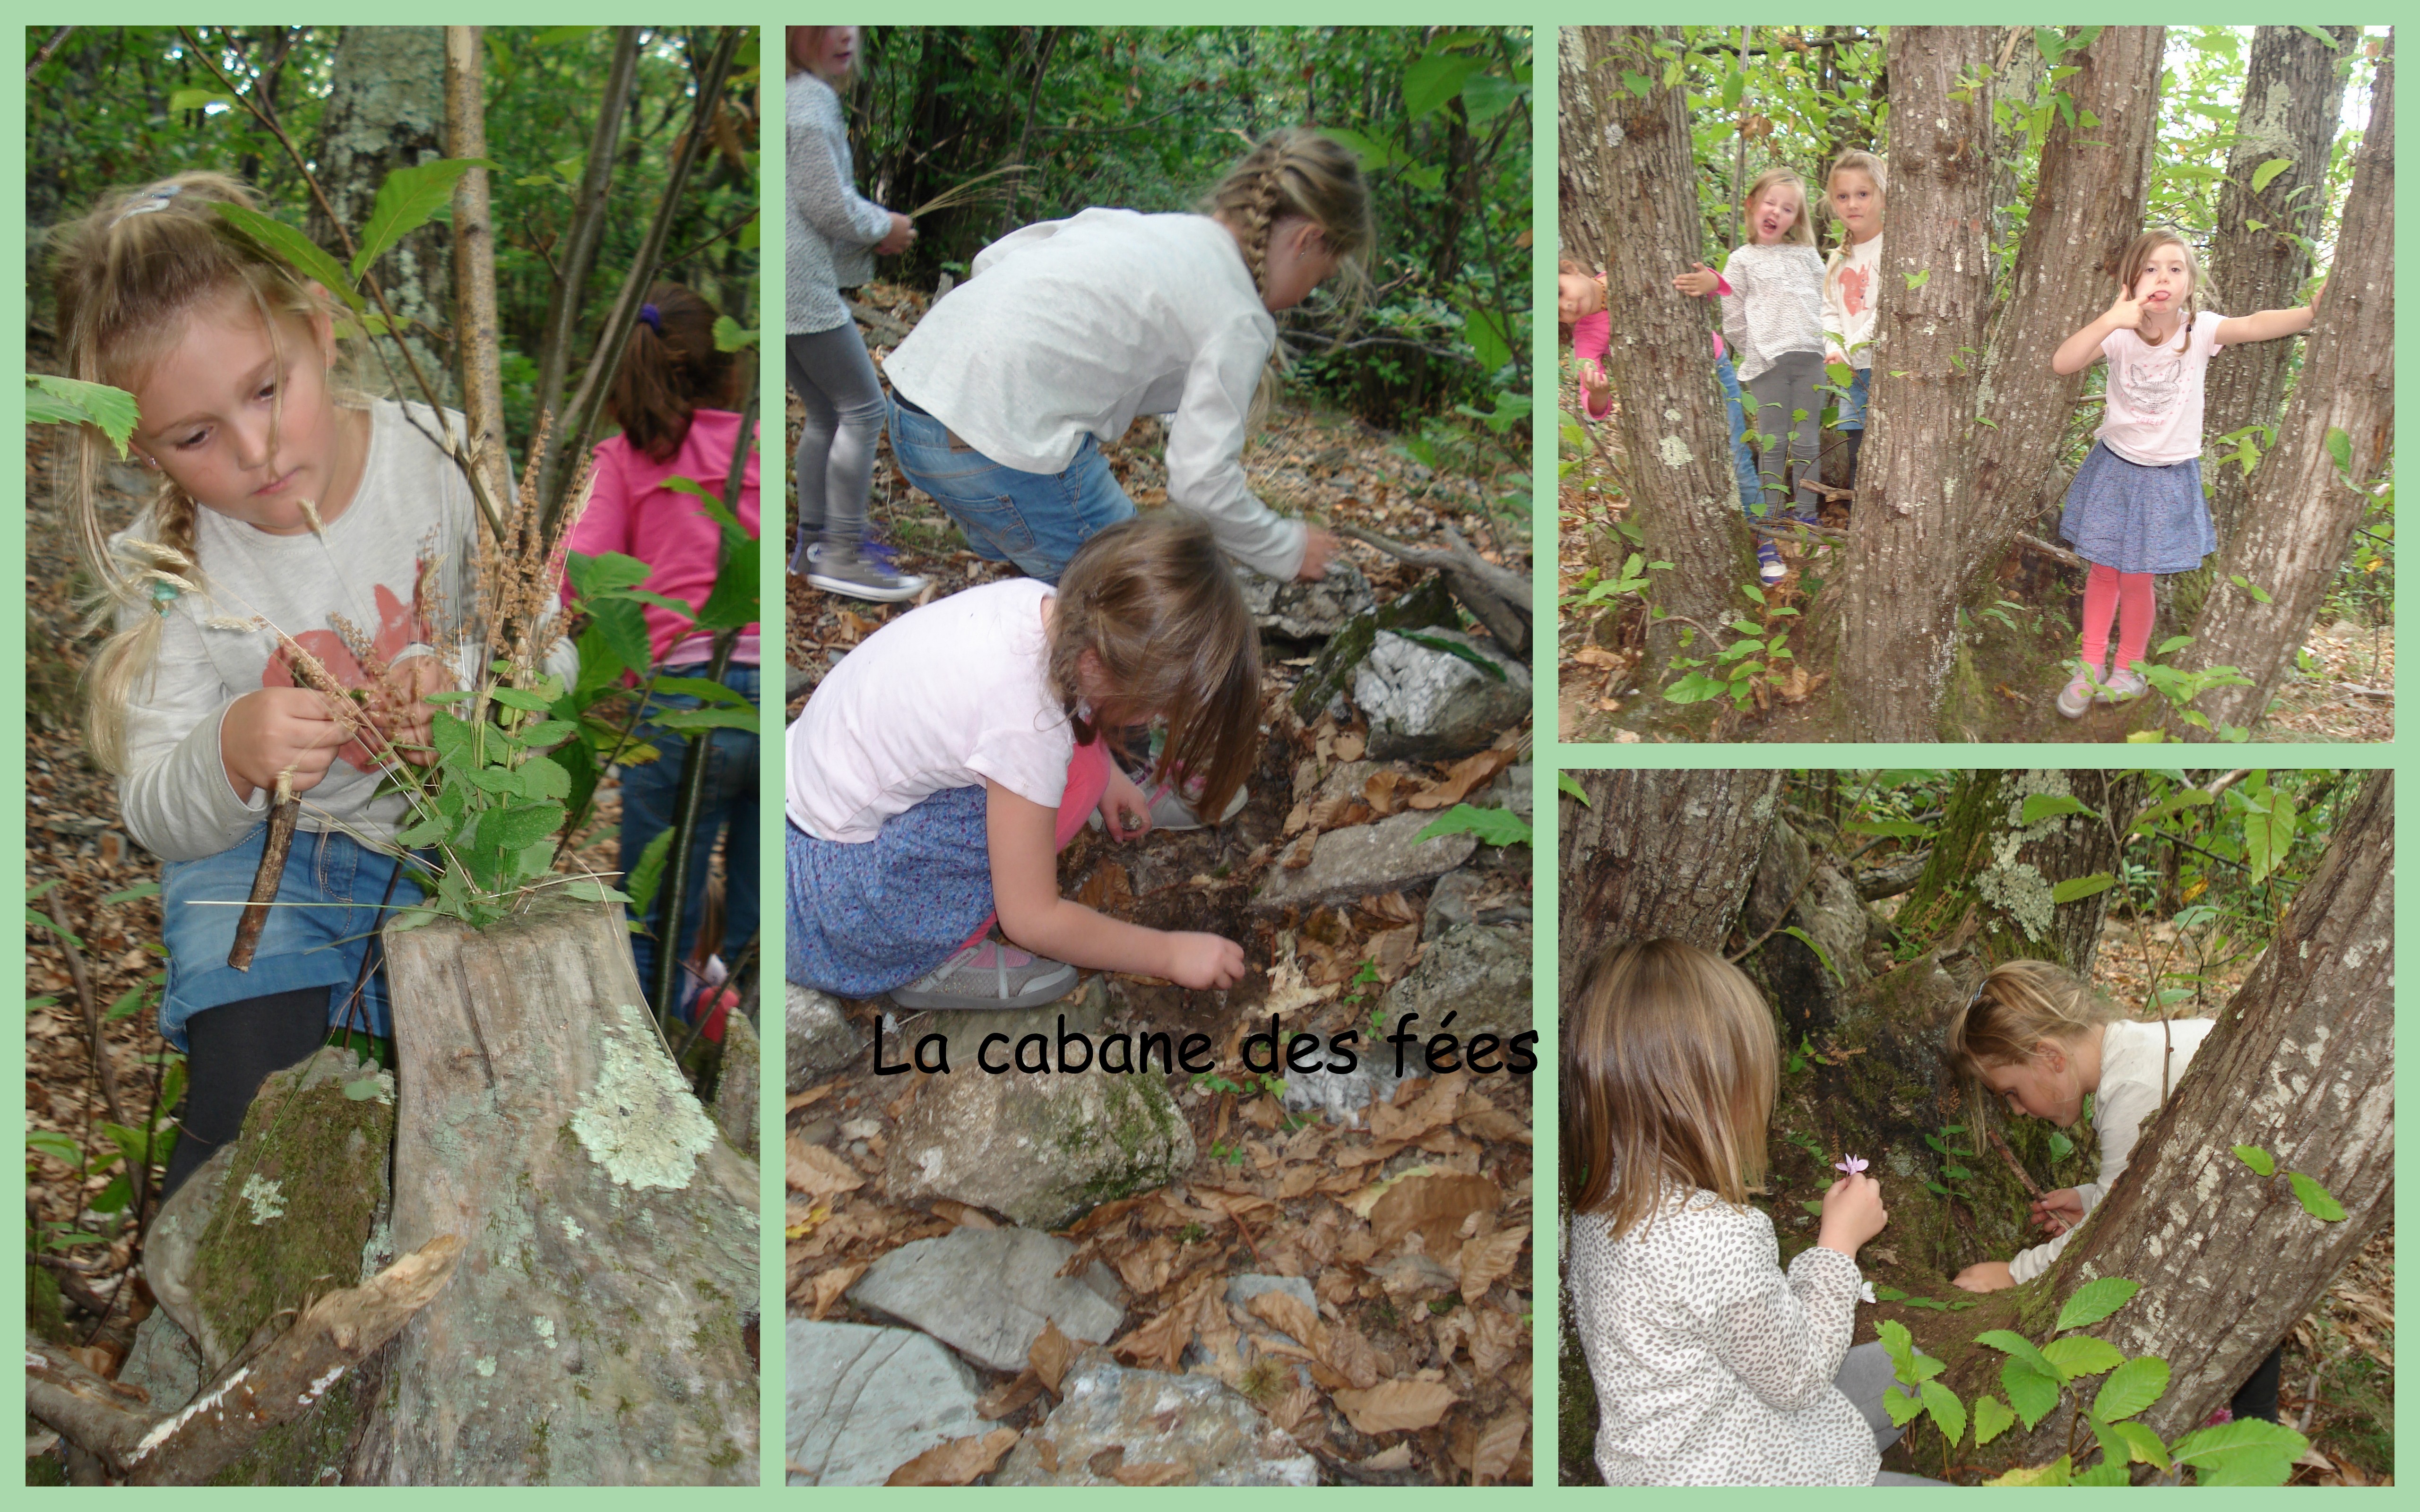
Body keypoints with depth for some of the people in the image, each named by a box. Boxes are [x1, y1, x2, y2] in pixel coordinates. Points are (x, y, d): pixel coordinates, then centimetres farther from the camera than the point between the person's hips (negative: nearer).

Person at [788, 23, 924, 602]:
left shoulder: (809, 95, 16)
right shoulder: (809, 100, -15)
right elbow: (826, 204, -18)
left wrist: (874, 224, 9)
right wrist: (883, 228, -1)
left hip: (793, 283, 10)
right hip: (804, 284, -10)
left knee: (825, 414, 17)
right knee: (862, 407, -4)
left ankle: (814, 543, 22)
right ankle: (843, 555, -3)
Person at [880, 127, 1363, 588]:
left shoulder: (1131, 223, 17)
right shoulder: (1237, 320, -5)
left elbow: (992, 258, 18)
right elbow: (1203, 484, -10)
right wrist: (1288, 550, 5)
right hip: (1003, 446, -9)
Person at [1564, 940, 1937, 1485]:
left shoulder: (1604, 1192, -7)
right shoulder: (1721, 1239, -33)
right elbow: (1799, 1377, -15)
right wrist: (1839, 1241, -7)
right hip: (1721, 1482, -9)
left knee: (1900, 1368, 24)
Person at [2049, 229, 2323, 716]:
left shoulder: (2200, 330, -16)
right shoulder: (2120, 332, -15)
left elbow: (2253, 325, -34)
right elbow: (2061, 363, -31)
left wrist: (2311, 313, -52)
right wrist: (2110, 321, -43)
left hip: (2168, 475, -1)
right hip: (2115, 465, 1)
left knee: (2135, 579, 5)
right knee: (2103, 571, 11)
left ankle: (2129, 670, 27)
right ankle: (2091, 667, 28)